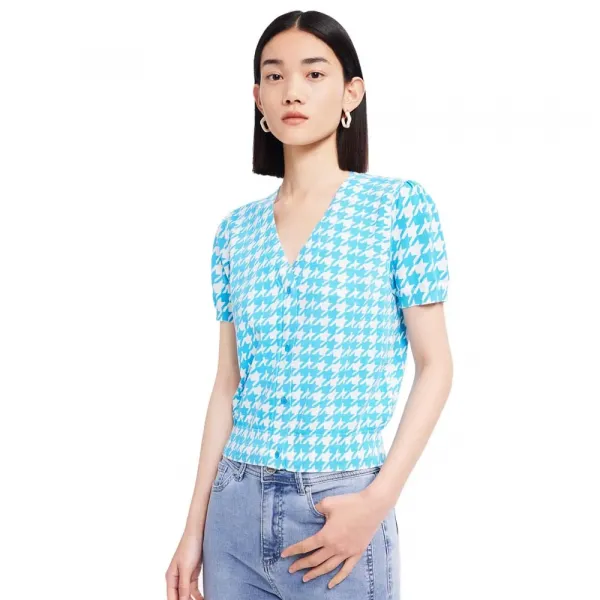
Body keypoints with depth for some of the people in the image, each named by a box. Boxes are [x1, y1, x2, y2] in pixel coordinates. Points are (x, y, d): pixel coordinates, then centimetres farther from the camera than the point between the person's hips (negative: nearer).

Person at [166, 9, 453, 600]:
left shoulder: (397, 205, -5)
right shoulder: (237, 229, 6)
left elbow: (434, 366, -4)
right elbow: (228, 383, 9)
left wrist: (377, 502, -13)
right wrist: (195, 528, 6)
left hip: (340, 510, -3)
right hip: (236, 506, 4)